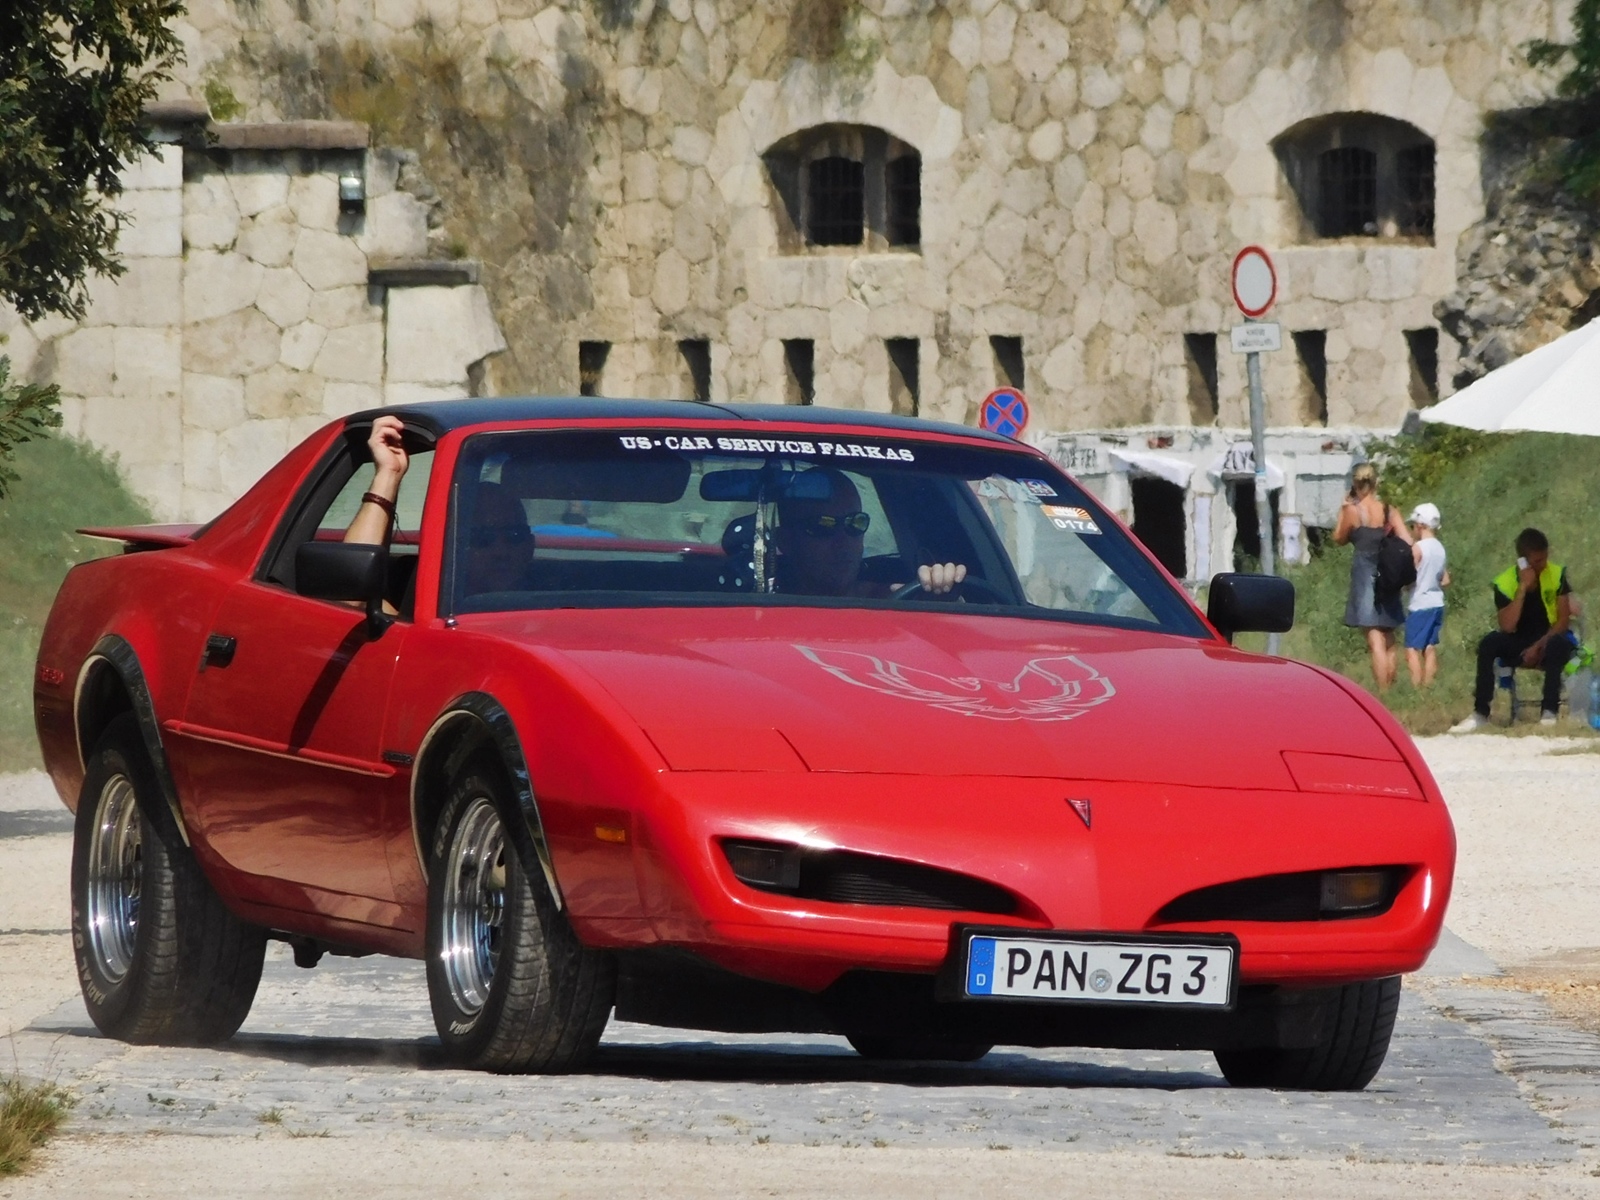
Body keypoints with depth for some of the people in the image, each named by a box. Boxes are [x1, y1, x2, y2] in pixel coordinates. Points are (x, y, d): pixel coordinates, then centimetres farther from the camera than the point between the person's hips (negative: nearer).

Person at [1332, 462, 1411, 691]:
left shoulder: (1352, 511, -7)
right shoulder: (1390, 511, 2)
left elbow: (1339, 538, 7)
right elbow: (1408, 544, -3)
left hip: (1365, 577, -4)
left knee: (1376, 641, -7)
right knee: (1389, 642, 14)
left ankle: (1382, 692, -11)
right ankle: (1390, 688, 18)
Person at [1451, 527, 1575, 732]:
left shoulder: (1556, 575, -6)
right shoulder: (1505, 583, -10)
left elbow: (1564, 619, -7)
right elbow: (1507, 627, -21)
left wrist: (1539, 645, -20)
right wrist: (1523, 587, -25)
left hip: (1548, 641, -1)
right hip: (1517, 645, 1)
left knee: (1560, 644, -36)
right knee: (1489, 643, -29)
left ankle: (1549, 709, -30)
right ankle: (1480, 713, -28)